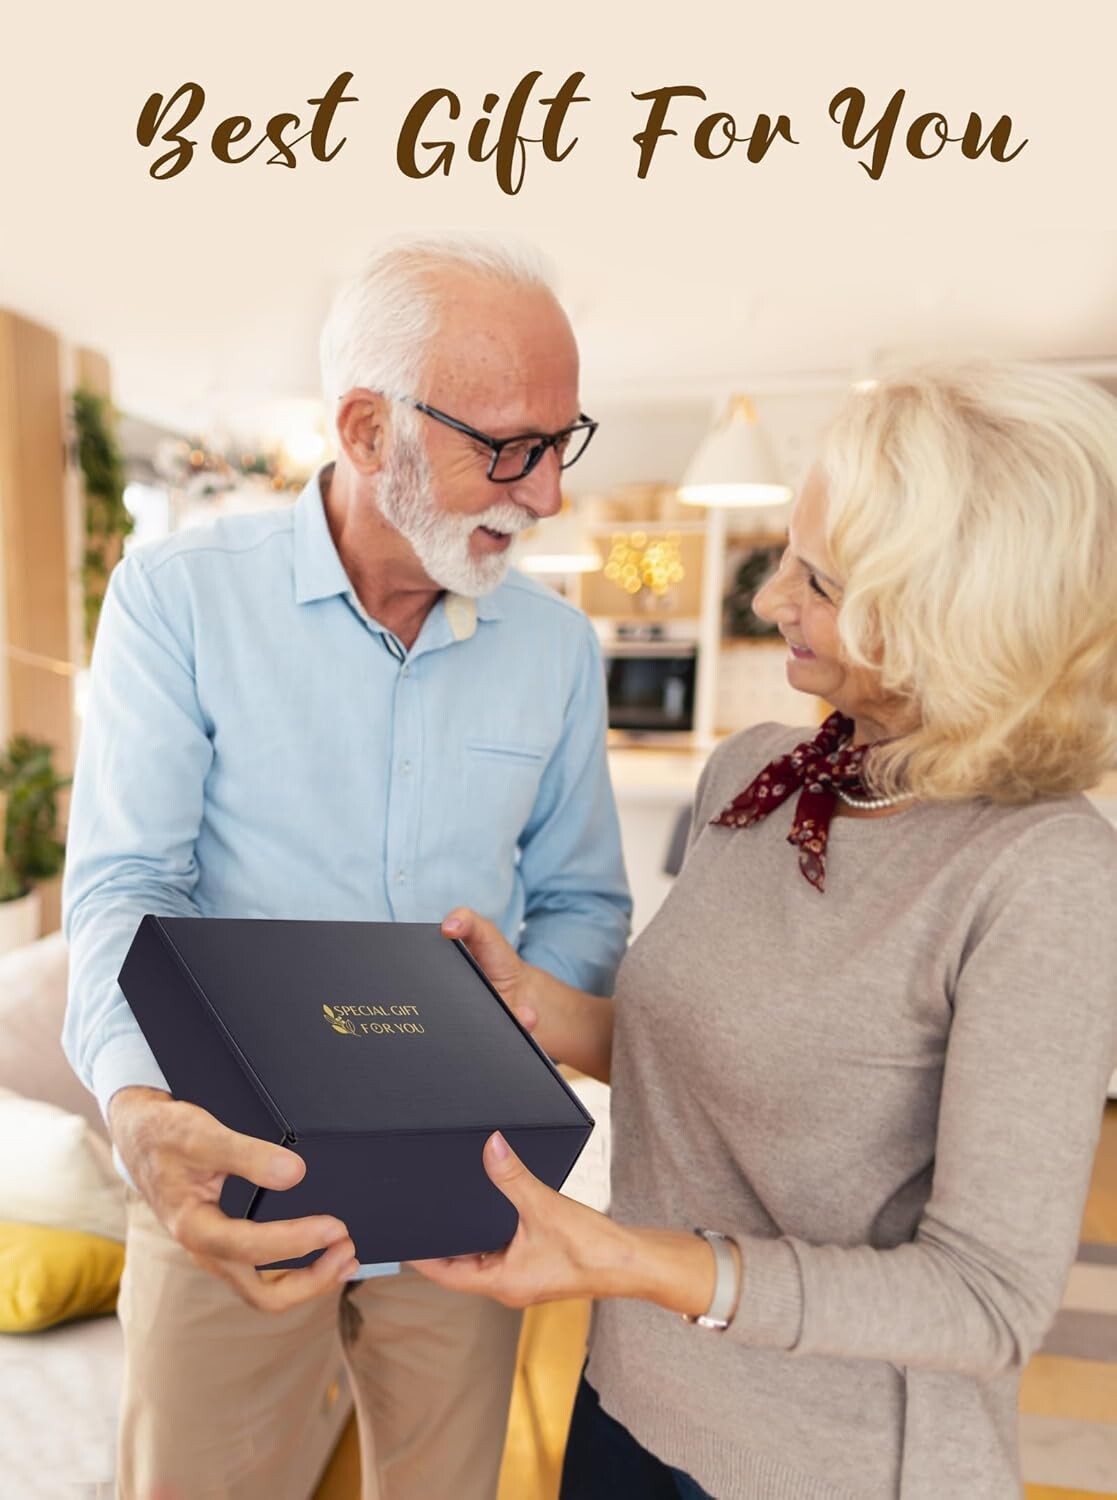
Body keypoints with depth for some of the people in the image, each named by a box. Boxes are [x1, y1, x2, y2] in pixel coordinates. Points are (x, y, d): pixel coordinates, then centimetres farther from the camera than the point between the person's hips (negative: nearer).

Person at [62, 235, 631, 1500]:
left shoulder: (557, 646, -1)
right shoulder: (177, 597, -10)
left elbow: (582, 905, 4)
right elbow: (124, 887, -15)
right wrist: (143, 1108, -33)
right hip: (236, 1187, -2)